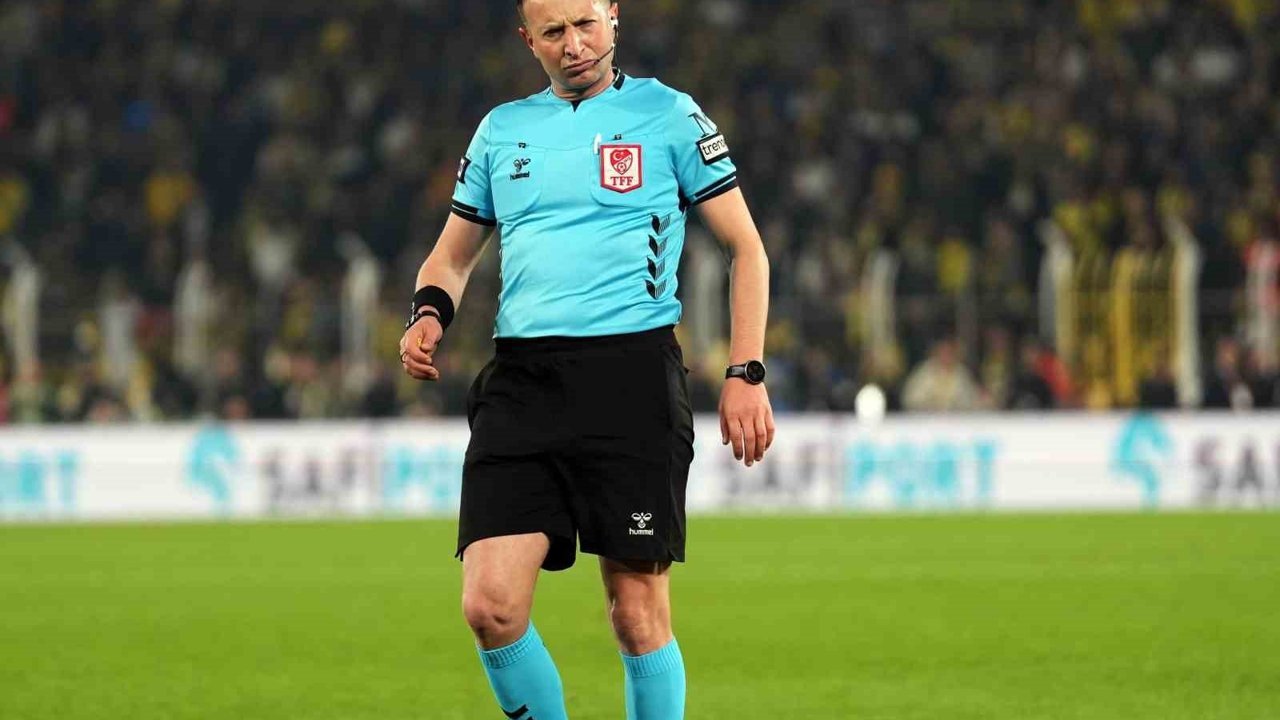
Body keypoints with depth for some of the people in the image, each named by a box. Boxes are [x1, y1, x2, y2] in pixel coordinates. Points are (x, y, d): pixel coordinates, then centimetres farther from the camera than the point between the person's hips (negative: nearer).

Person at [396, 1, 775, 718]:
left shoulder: (668, 115, 6)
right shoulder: (503, 129, 17)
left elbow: (746, 248, 7)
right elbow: (454, 255, 26)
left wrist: (746, 373, -3)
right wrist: (430, 311, 3)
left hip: (632, 371, -3)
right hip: (521, 382, 3)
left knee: (638, 613, -5)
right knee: (490, 605, -11)